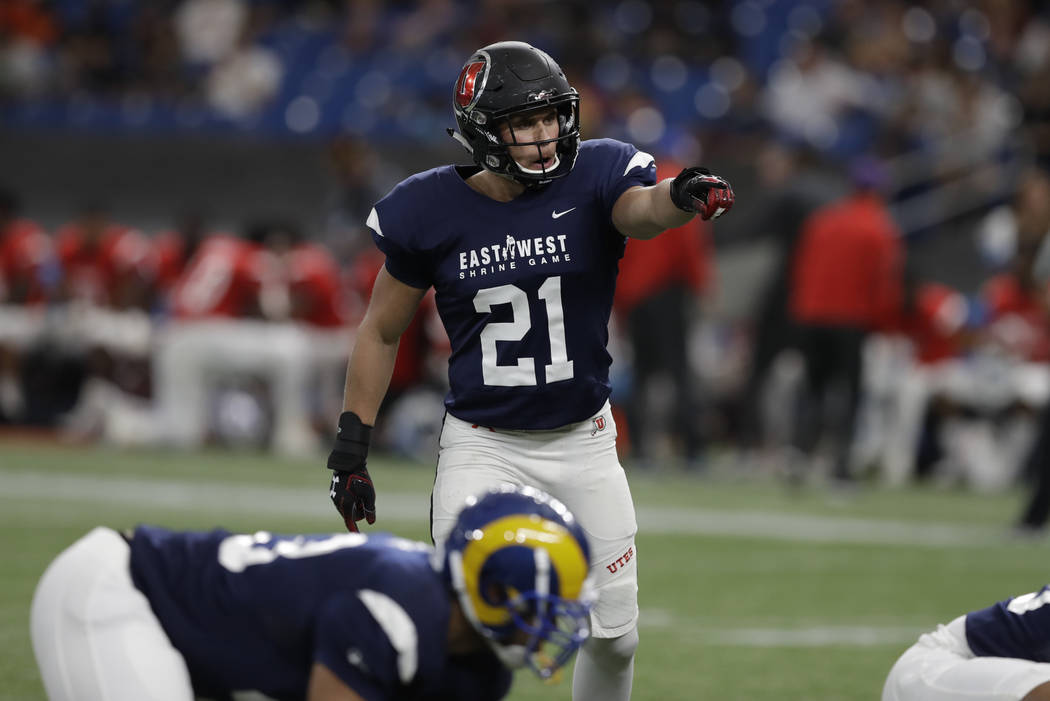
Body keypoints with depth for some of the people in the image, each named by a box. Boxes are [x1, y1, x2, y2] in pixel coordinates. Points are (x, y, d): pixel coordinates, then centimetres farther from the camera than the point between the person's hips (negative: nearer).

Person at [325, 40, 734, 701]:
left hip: (582, 441, 1)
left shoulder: (593, 177, -10)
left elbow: (640, 208, -34)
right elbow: (382, 332, 3)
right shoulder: (433, 210, -9)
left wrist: (683, 195, -58)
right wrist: (351, 446, -1)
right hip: (481, 443, -1)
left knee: (614, 633, 6)